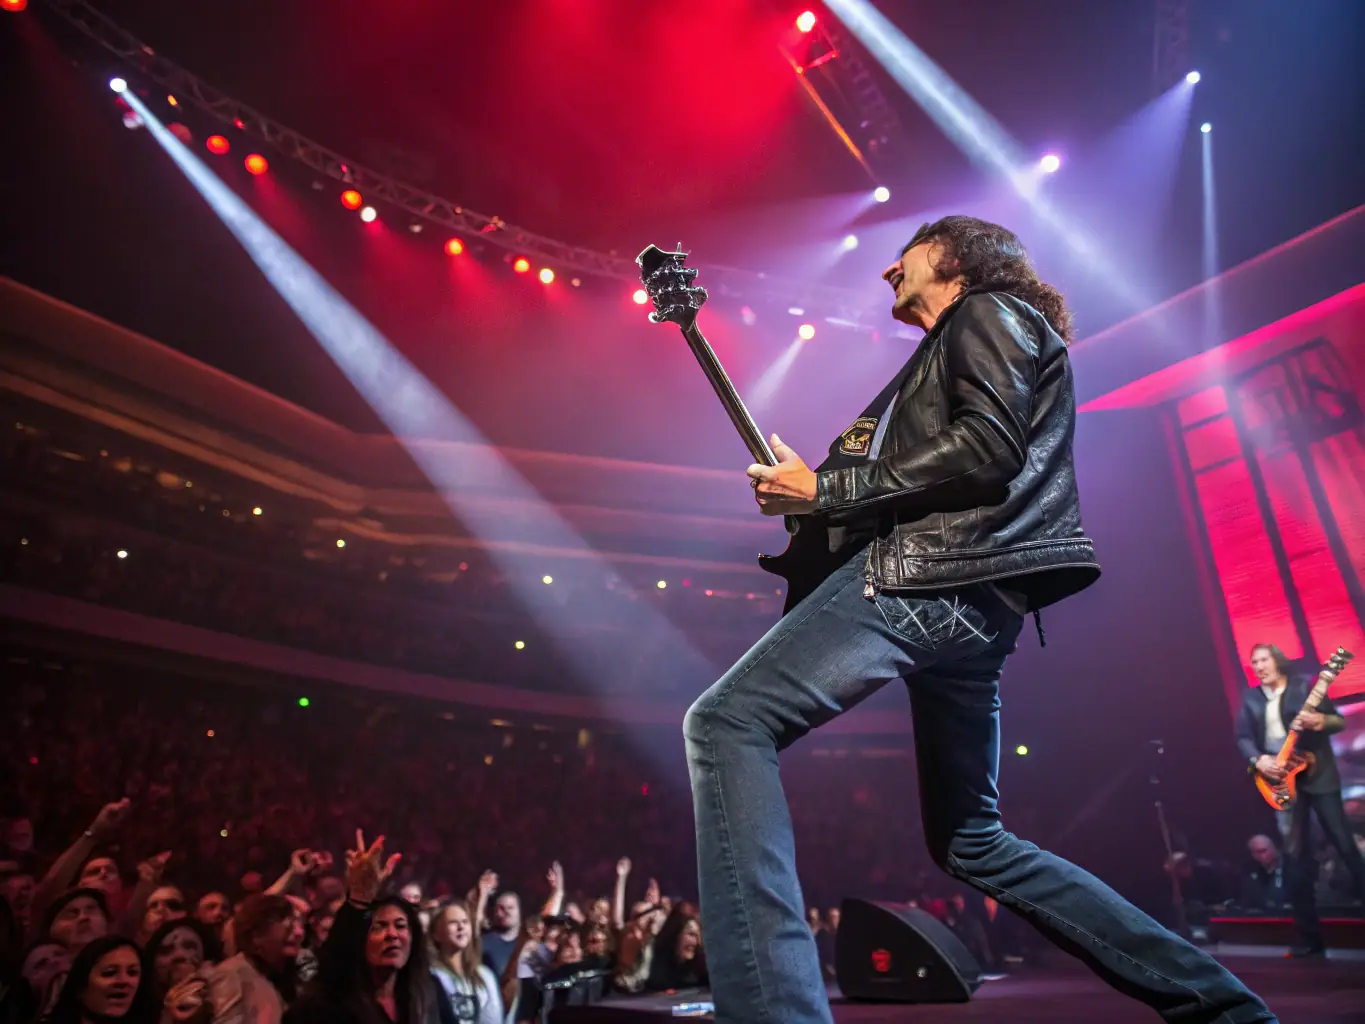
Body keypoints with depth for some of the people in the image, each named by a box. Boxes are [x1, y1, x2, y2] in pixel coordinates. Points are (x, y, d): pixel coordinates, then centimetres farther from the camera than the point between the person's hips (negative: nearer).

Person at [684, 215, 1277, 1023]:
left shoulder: (989, 310, 8)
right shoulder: (950, 355, 34)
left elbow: (990, 444, -12)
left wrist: (824, 489, -12)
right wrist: (813, 510, 14)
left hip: (933, 573, -10)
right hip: (973, 601, 11)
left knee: (725, 723, -20)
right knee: (971, 842, 17)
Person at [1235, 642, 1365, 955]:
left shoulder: (1304, 685, -1)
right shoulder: (1250, 698, 8)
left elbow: (1339, 720, -3)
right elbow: (1242, 738, 6)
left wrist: (1319, 721, -24)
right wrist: (1257, 760, -12)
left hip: (1318, 775, -3)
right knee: (1295, 858, 4)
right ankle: (1309, 935, 11)